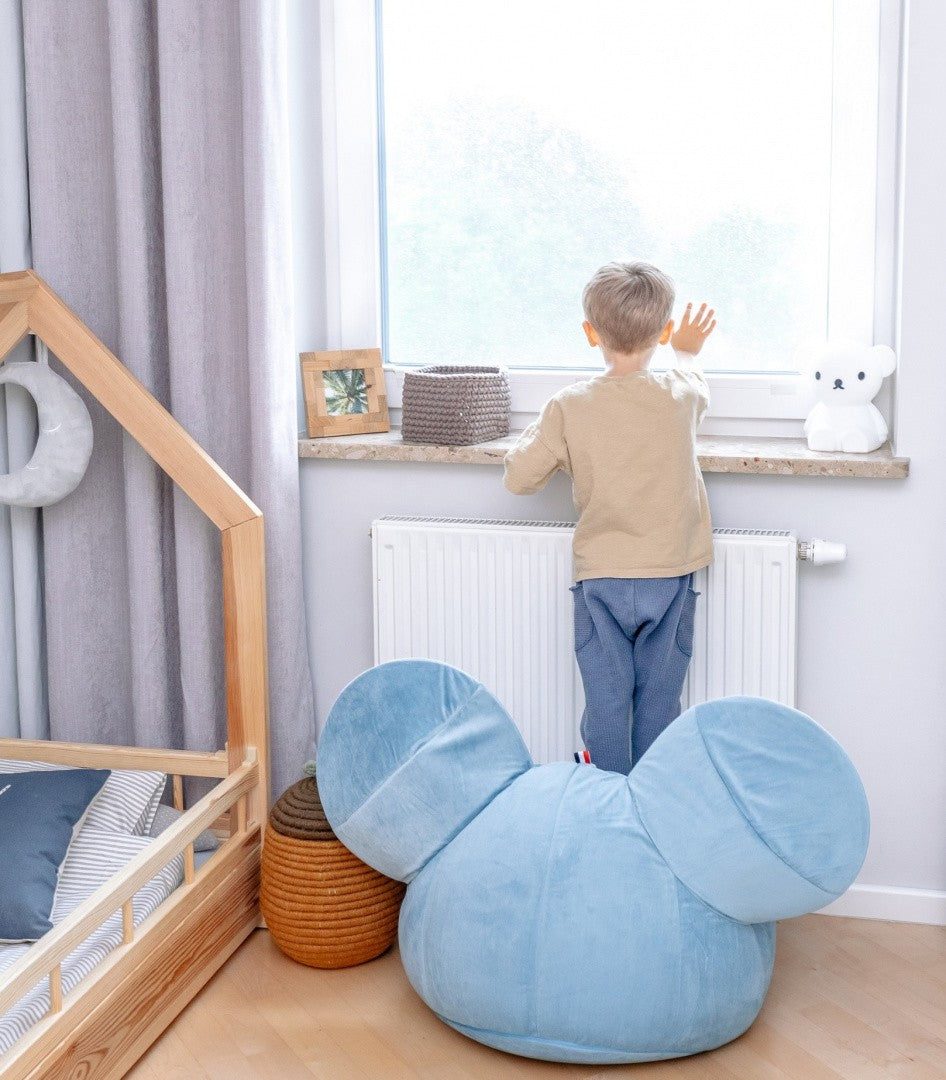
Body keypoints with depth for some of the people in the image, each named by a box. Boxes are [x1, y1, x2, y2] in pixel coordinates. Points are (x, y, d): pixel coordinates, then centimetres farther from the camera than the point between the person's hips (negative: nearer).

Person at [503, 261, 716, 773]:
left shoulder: (569, 407, -12)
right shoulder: (682, 395, -6)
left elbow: (518, 477, -5)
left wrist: (541, 434, 13)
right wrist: (687, 353, 41)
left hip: (601, 581, -1)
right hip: (669, 578, 2)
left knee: (606, 704, 8)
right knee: (658, 704, 11)